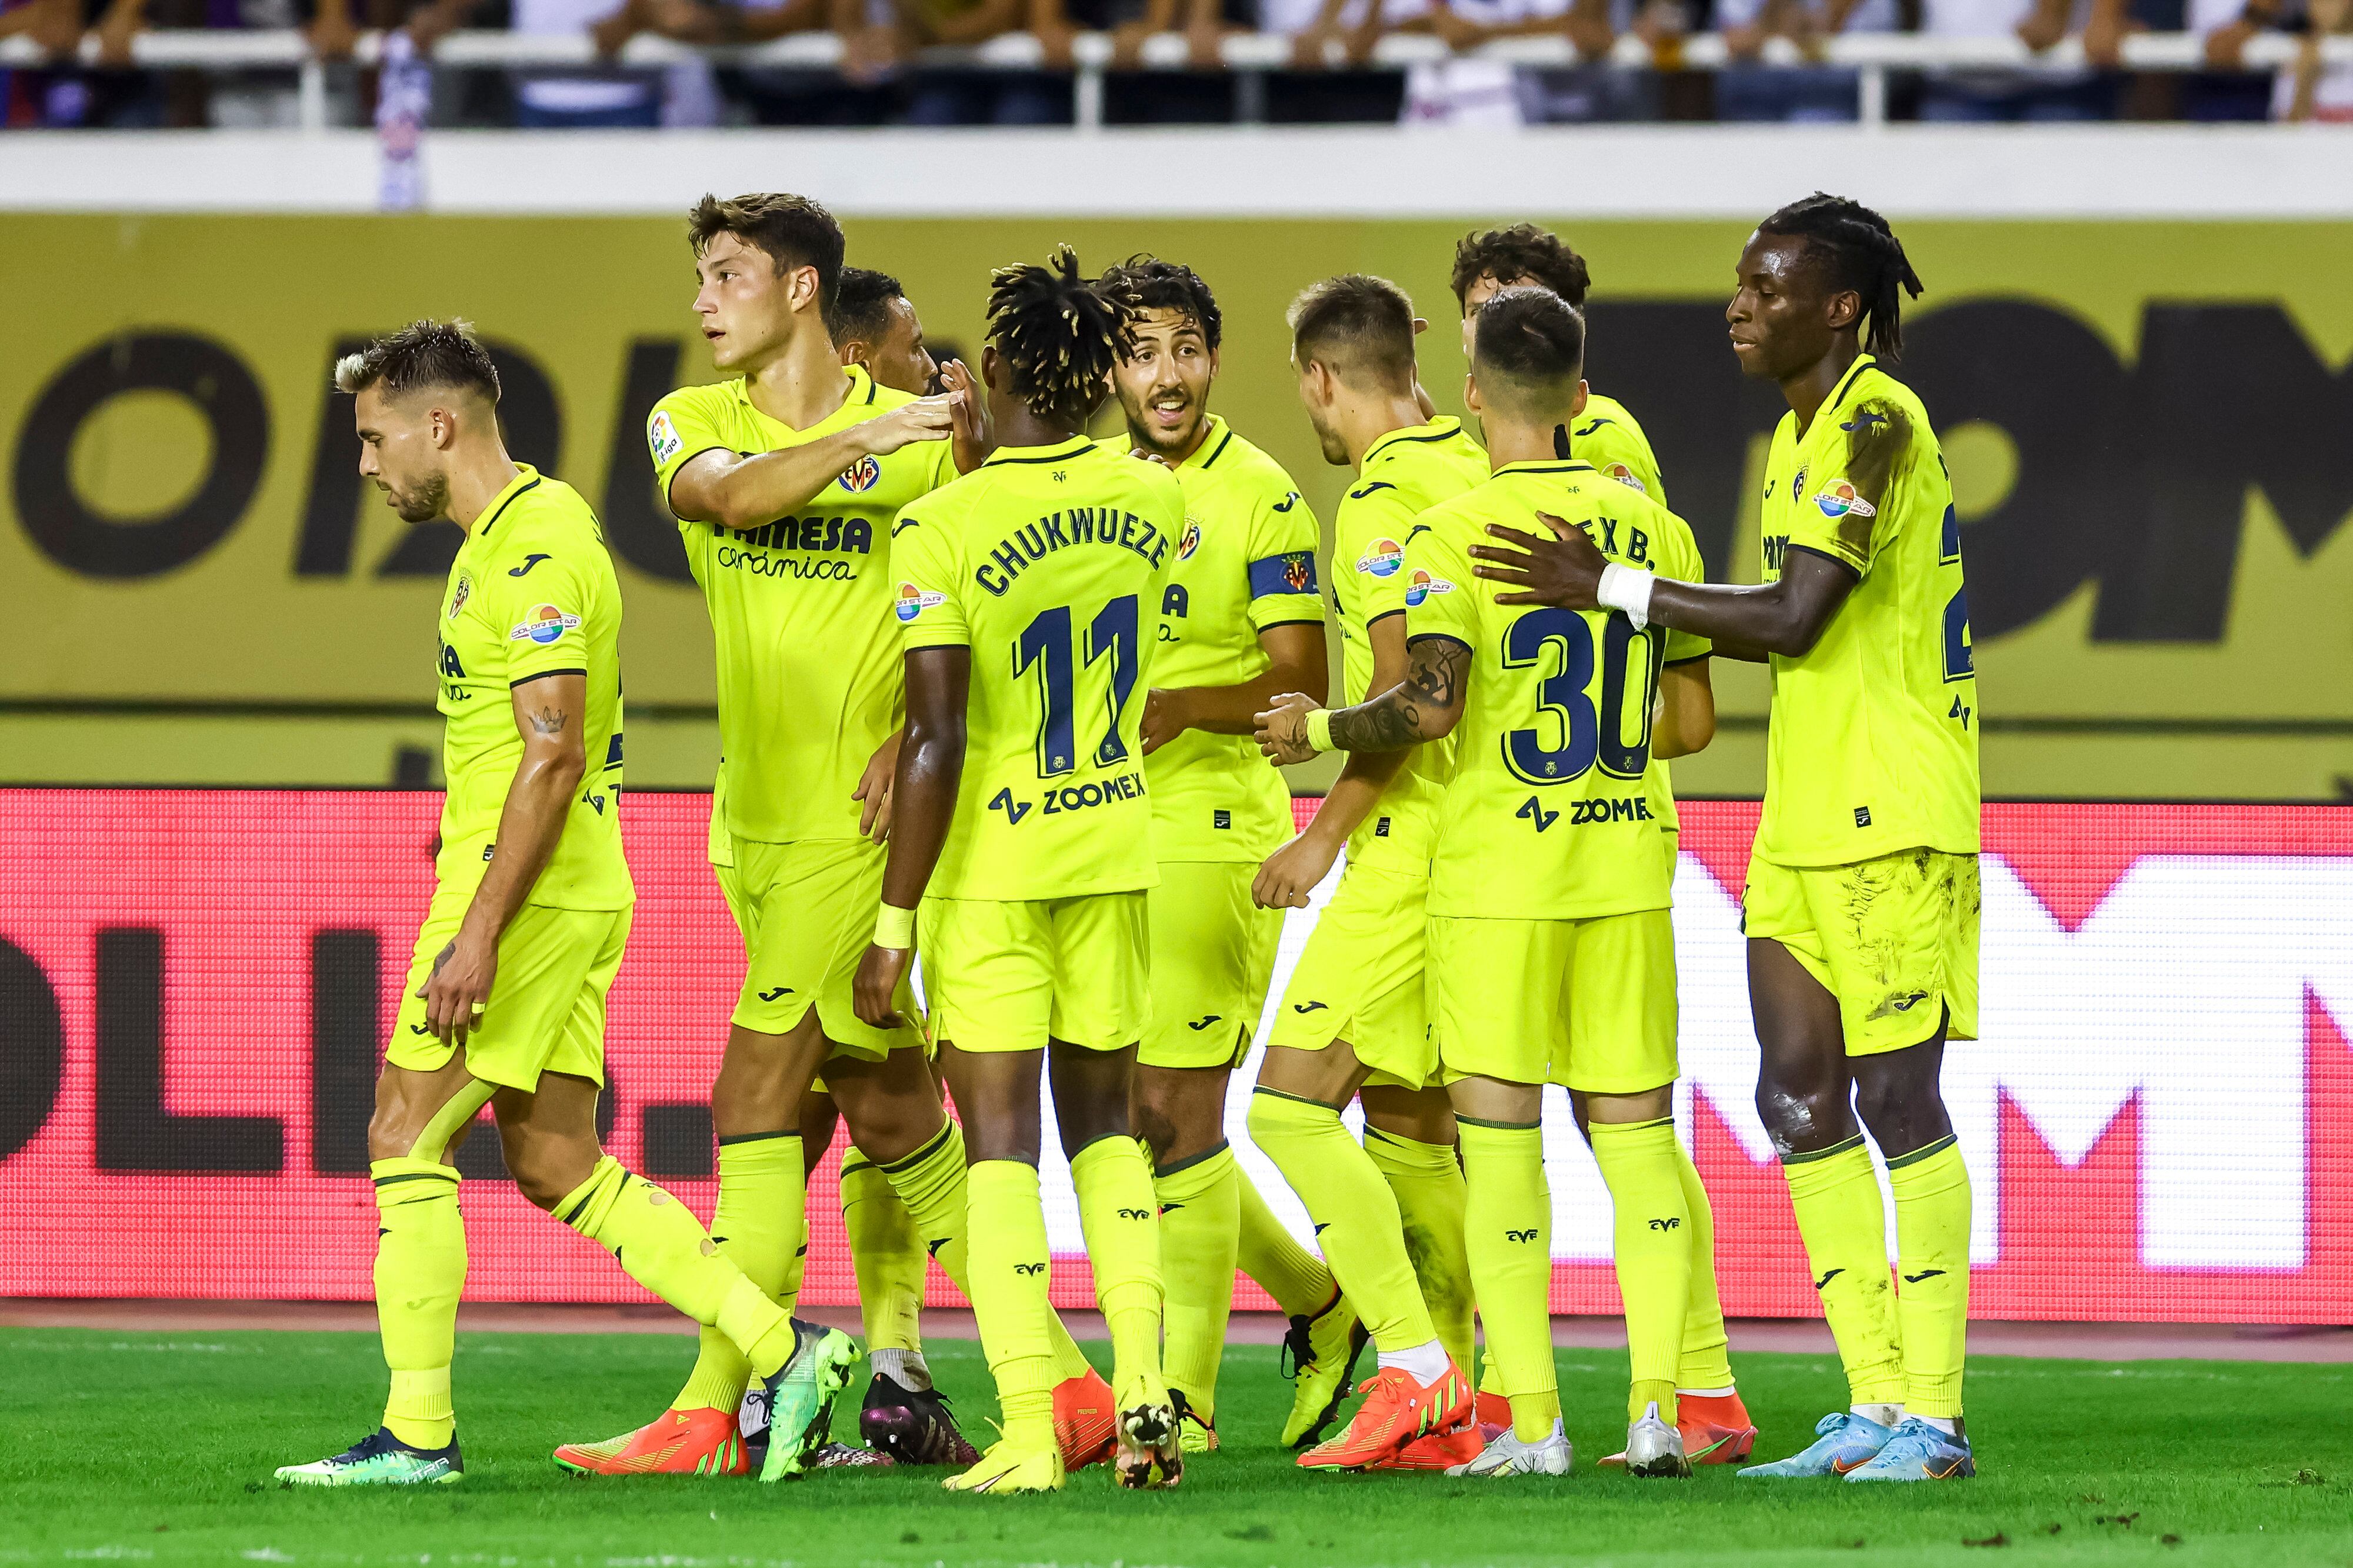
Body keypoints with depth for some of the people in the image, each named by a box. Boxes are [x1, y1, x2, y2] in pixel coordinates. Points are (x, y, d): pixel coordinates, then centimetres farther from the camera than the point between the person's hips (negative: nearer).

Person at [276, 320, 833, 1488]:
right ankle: (778, 1347, 9)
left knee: (406, 1143, -5)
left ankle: (417, 1433, -2)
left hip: (530, 900, -10)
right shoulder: (503, 539, 16)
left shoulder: (535, 550, -16)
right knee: (555, 1166, 10)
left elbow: (553, 756, -22)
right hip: (573, 898, 10)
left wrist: (478, 931, -24)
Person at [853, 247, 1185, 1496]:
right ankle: (1142, 1382, 5)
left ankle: (1028, 1430, -3)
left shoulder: (941, 526, -17)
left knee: (999, 1143, 1)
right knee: (1103, 1120, 18)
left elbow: (938, 744, -18)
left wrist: (892, 926, -12)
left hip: (988, 865, -4)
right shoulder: (1152, 501, -2)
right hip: (1118, 849, 4)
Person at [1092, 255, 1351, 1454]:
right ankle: (1317, 1303, 28)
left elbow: (1300, 684, -9)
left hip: (1211, 824, -7)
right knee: (1134, 1110, 9)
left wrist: (1179, 706, -24)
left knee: (1173, 1110, -9)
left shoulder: (1258, 499, -6)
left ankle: (1187, 1394, -3)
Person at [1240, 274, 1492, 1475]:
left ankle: (1413, 1368, -16)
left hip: (1415, 839, -9)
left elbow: (1409, 688, -19)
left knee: (1292, 1105, -10)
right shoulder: (1470, 472, 14)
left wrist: (1326, 834, -13)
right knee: (1406, 1120, 14)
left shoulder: (1385, 496, -13)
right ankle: (1449, 1406, 15)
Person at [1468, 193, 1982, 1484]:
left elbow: (1797, 618, -20)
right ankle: (1875, 1406, 10)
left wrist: (1610, 589, -16)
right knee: (1798, 1098, 6)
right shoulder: (1801, 431, 16)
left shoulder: (1875, 423, -14)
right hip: (1805, 821, 10)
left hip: (1891, 819, -10)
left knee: (1898, 1099, -8)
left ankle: (1934, 1418, -4)